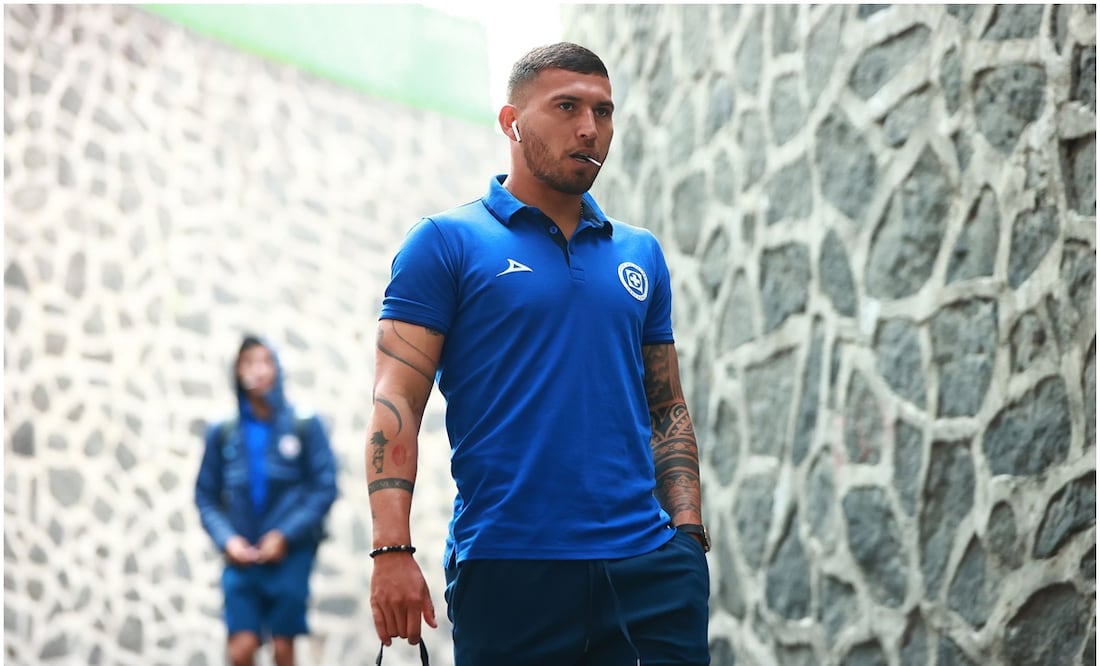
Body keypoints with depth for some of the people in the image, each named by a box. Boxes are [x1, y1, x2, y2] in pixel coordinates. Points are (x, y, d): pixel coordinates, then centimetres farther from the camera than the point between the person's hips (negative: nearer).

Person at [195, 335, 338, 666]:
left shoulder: (305, 426, -1)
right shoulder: (222, 434, 4)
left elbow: (326, 487, -3)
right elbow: (206, 496, 7)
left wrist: (286, 534, -11)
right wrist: (227, 539, -9)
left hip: (290, 554, -1)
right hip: (241, 557, 1)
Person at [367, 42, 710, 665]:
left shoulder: (641, 254, 17)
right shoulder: (447, 241, 2)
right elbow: (396, 401, -5)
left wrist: (689, 535, 7)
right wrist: (392, 550, -16)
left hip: (647, 567, 4)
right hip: (507, 570, -4)